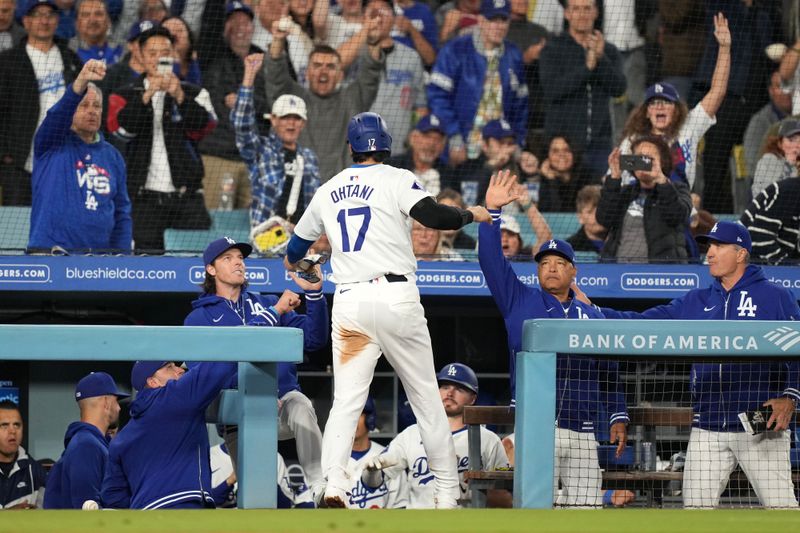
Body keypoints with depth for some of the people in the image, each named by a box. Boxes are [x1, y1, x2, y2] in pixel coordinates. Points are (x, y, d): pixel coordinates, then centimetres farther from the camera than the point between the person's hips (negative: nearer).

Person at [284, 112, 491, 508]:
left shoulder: (327, 191, 15)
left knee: (346, 401, -1)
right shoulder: (396, 180, 1)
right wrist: (471, 215, 5)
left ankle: (333, 484, -21)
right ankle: (446, 493, 8)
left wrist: (292, 262, 54)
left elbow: (298, 242, 30)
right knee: (426, 398, 7)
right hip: (396, 297, -3)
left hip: (349, 304, 3)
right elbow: (432, 215, -16)